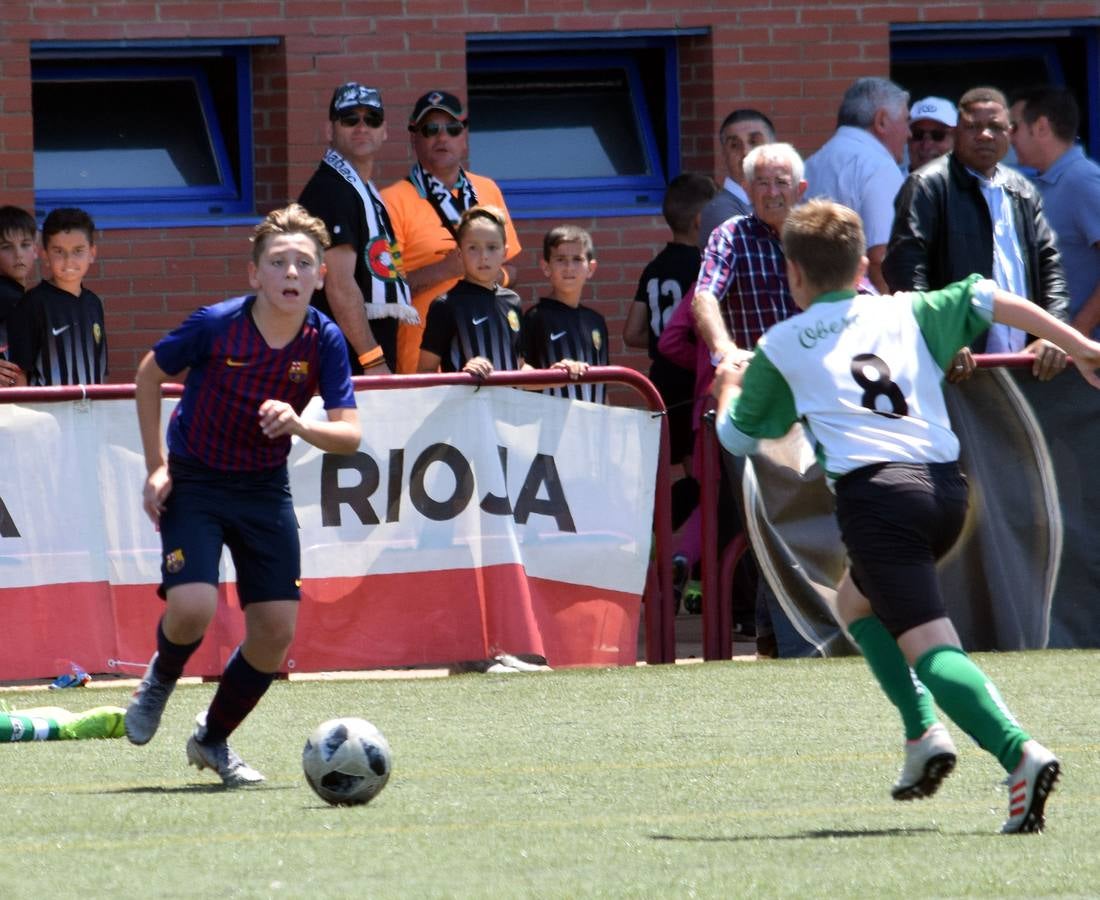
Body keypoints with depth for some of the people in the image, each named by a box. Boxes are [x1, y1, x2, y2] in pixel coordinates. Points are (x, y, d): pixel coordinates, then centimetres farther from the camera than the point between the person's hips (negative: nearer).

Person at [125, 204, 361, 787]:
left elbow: (349, 434, -15)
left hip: (265, 489, 3)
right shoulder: (217, 325, -20)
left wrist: (299, 425, -36)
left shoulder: (325, 341, -13)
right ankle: (161, 679, 14)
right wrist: (157, 468, -4)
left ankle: (213, 739, 24)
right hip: (193, 482, -3)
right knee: (192, 607, -23)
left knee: (275, 632, -1)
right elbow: (148, 376, -3)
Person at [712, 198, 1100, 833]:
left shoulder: (780, 347, 14)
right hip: (948, 485, 5)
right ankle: (924, 731, 15)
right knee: (856, 600, 30)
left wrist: (729, 387, 48)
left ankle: (1020, 752, -38)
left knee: (929, 646, -14)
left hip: (876, 490, -5)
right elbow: (988, 301, 10)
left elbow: (737, 436, 26)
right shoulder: (906, 313, 21)